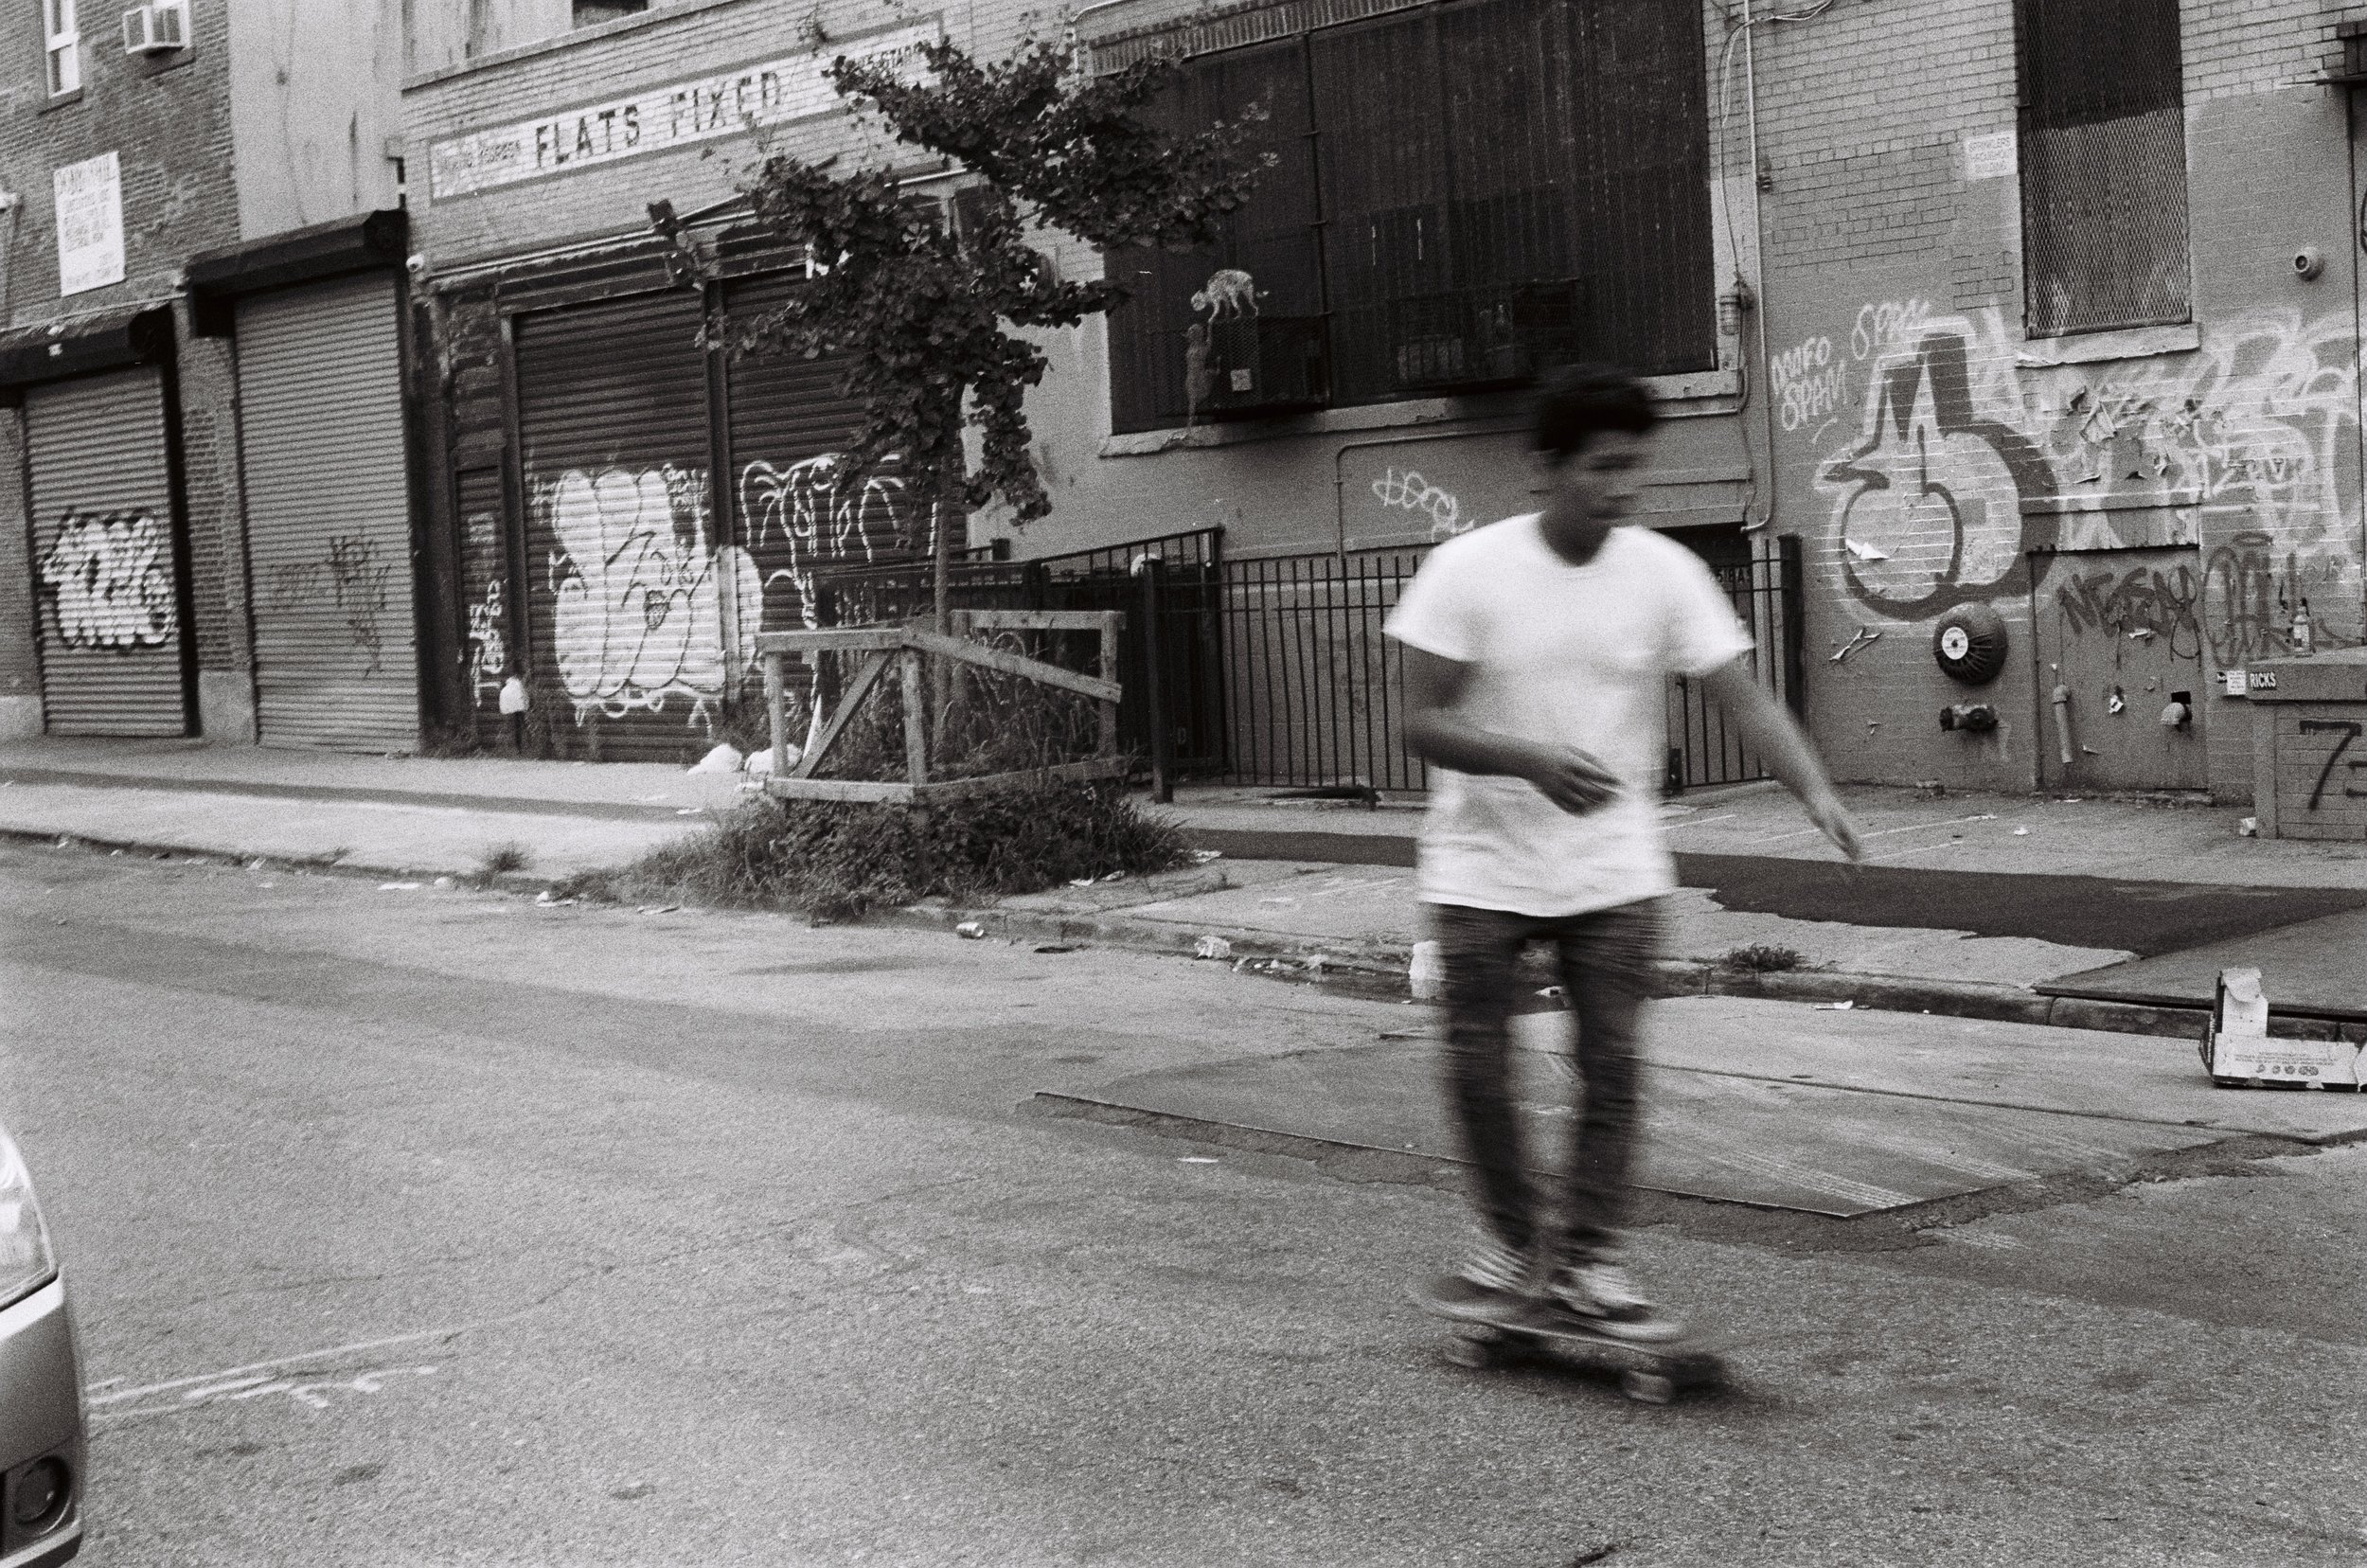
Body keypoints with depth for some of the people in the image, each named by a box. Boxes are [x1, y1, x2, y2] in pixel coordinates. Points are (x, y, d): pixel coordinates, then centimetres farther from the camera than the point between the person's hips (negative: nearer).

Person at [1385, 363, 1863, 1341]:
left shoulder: (1664, 572, -7)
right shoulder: (1467, 570, -12)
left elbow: (1742, 698, -10)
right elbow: (1423, 722, -13)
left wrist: (1816, 793, -27)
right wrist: (1532, 760, -29)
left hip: (1614, 867, 1)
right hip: (1483, 866, -1)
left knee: (1611, 1062, -2)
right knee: (1478, 1066, 2)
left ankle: (1589, 1262, 11)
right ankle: (1509, 1237, 25)